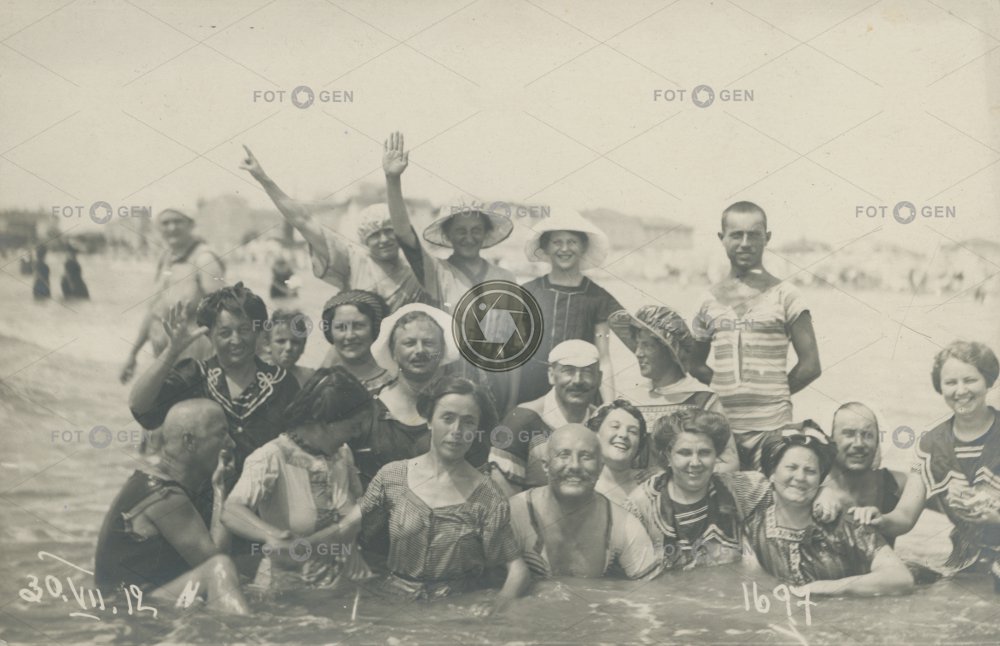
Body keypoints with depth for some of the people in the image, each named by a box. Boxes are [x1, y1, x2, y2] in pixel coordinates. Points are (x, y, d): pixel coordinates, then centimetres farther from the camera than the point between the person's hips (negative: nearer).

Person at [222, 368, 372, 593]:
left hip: (347, 578, 4)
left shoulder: (342, 453, 7)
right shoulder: (271, 458, -13)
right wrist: (271, 535, -46)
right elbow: (231, 512, -28)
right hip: (289, 586, -4)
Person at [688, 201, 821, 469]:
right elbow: (695, 364, 18)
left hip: (771, 427, -3)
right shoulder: (711, 300, 9)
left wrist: (775, 393, 3)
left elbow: (810, 365, 2)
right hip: (720, 427, 3)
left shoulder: (784, 296, 1)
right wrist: (724, 388, 5)